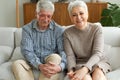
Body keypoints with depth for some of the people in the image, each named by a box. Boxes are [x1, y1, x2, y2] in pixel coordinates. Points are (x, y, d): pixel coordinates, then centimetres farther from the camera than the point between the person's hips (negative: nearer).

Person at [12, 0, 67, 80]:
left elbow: (63, 51, -14)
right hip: (34, 63, 1)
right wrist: (39, 66, -33)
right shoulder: (27, 29, -2)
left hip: (52, 62, -1)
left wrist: (60, 66, -39)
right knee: (17, 63, -25)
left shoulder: (59, 30, -4)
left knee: (56, 57, -32)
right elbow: (27, 51, -12)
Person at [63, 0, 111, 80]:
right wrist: (71, 70, -27)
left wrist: (85, 69, -33)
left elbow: (97, 53, -16)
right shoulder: (67, 33, -1)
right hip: (79, 64, 0)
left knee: (98, 74, -34)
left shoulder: (97, 29, -7)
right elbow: (70, 56, -5)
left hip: (99, 62, 0)